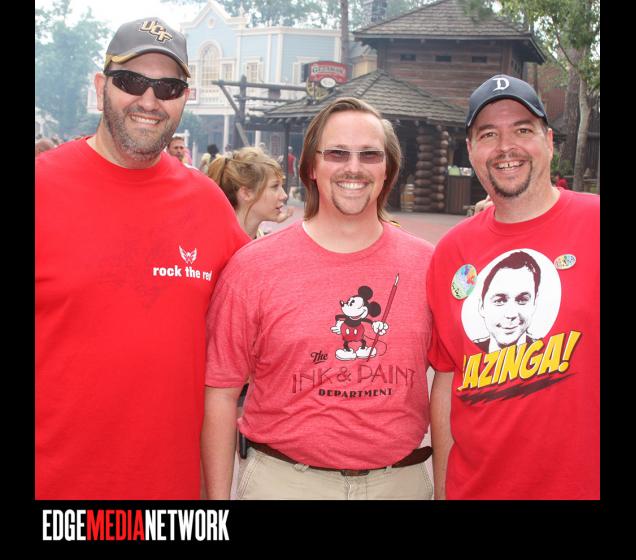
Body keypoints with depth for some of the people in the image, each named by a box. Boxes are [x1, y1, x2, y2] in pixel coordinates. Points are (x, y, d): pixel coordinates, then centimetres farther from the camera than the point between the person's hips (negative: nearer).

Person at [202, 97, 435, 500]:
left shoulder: (427, 265, -2)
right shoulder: (253, 266, -6)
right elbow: (222, 392, -4)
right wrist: (217, 496, -5)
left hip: (402, 480, 2)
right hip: (281, 481, -2)